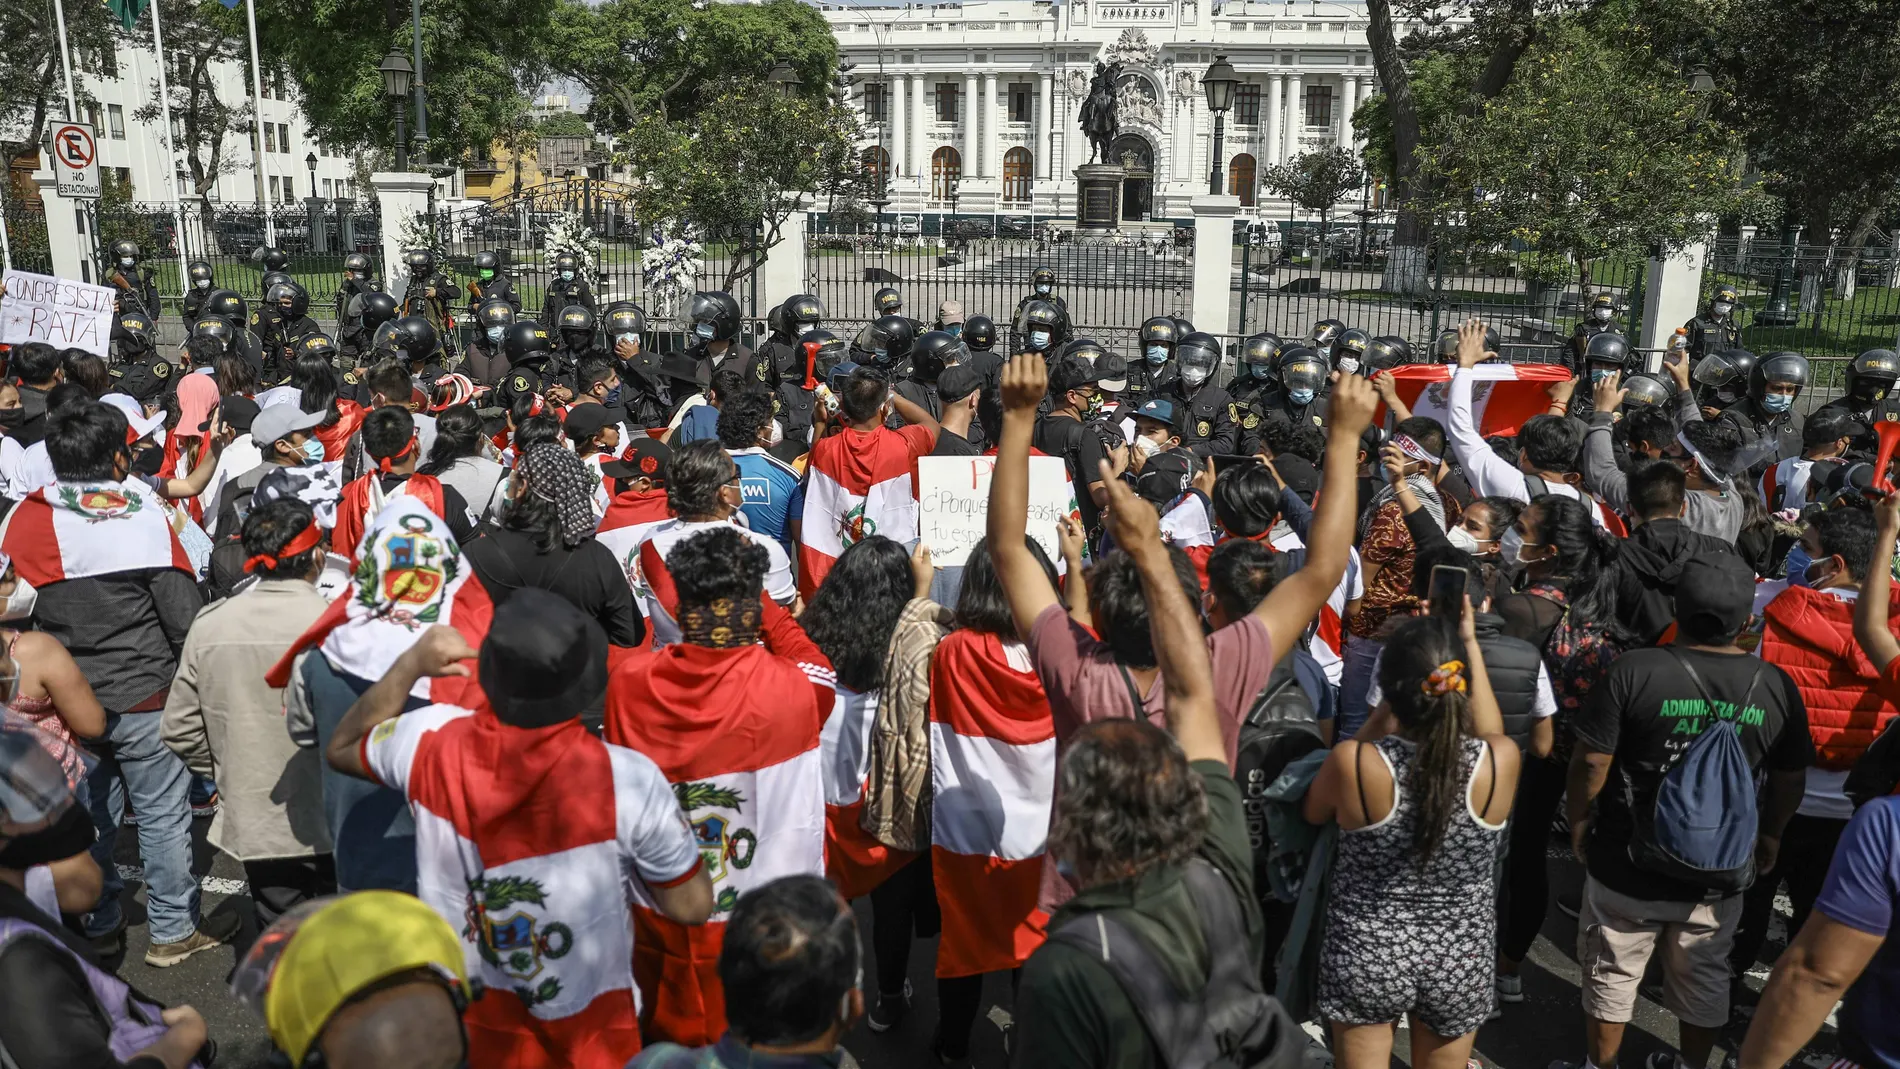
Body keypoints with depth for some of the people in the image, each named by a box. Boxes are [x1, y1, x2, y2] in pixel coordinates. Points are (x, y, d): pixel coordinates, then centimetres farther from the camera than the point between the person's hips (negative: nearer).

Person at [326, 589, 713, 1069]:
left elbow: (341, 749, 3)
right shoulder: (627, 779, -30)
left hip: (466, 1019, 3)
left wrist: (410, 663, 1)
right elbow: (692, 907, -17)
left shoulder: (432, 741, -21)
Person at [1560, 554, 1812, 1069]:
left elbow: (1591, 762, -16)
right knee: (1703, 981, 23)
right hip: (1719, 872, 3)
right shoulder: (1776, 685, -9)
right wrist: (1769, 836, 20)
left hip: (1628, 867, -3)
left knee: (1611, 978, 16)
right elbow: (1790, 780, 2)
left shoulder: (1634, 670, -20)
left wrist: (1579, 825, 1)